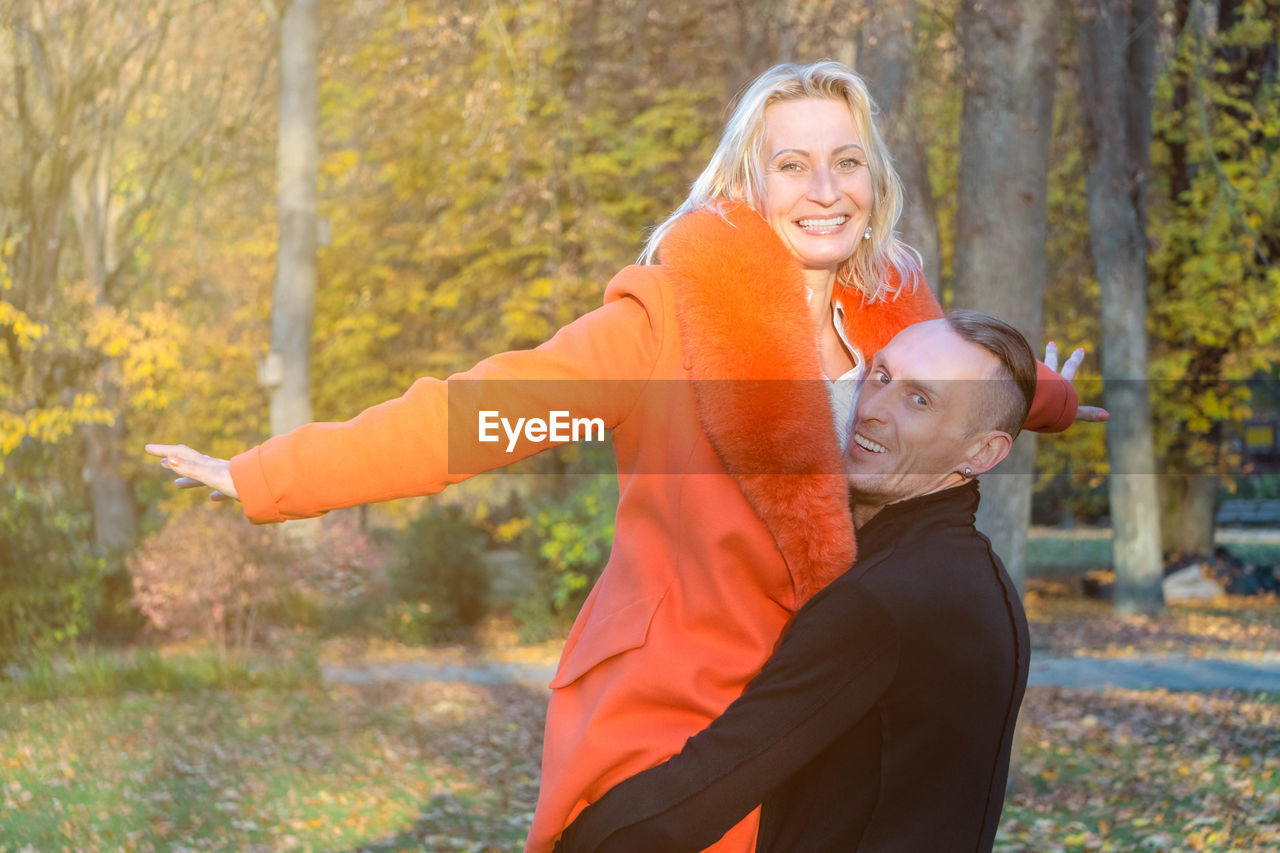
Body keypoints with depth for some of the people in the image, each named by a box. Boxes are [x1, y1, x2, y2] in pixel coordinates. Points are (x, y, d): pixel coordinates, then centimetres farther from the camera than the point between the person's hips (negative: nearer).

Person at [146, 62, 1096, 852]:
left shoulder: (891, 319, 4)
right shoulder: (672, 316, -13)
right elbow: (480, 409, -17)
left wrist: (1046, 403, 47)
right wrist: (268, 478, -22)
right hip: (667, 725, -5)